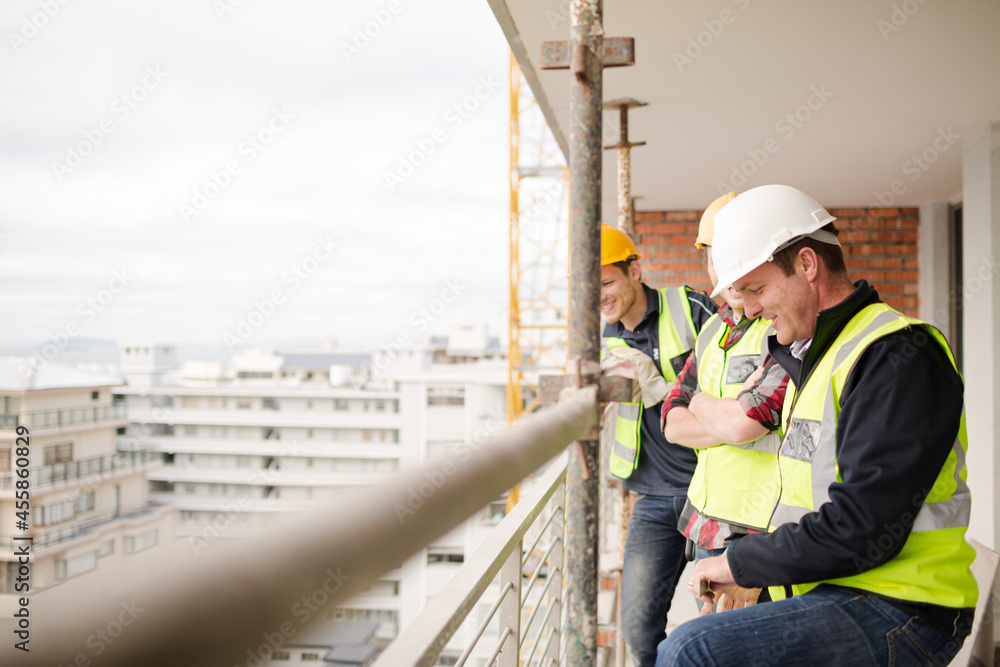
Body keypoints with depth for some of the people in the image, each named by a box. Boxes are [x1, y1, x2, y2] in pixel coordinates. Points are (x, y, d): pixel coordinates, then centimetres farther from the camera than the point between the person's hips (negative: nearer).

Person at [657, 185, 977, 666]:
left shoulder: (897, 356, -15)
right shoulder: (813, 356, 17)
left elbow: (862, 528, -22)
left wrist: (739, 564, -13)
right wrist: (750, 576, 9)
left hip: (893, 614, -9)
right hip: (829, 596, 10)